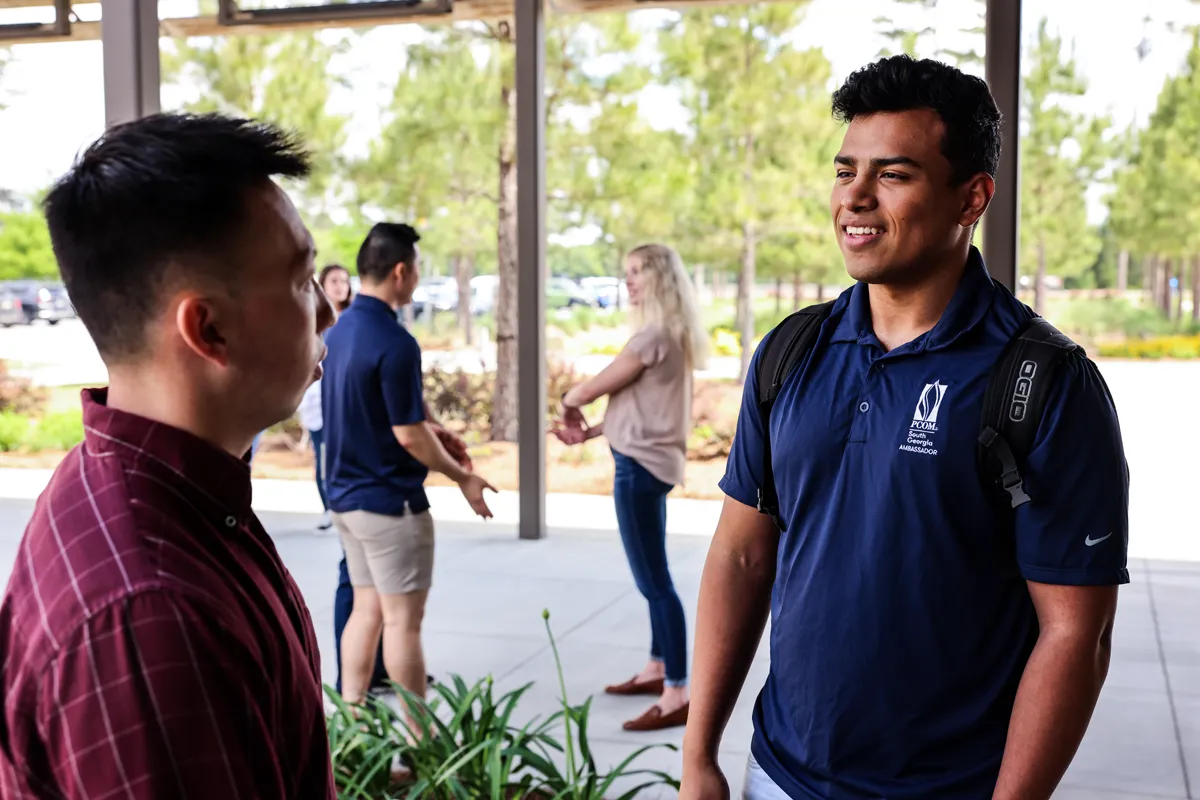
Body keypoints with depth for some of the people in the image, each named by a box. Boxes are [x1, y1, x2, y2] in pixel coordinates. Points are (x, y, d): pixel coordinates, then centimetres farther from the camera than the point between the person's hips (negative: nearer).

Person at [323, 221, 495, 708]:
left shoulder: (340, 331, 7)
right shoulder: (394, 342, -21)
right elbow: (408, 434, -20)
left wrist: (433, 433, 19)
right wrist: (463, 478, -7)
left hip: (345, 494, 9)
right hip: (389, 500, -9)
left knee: (367, 609, 16)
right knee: (403, 620, 0)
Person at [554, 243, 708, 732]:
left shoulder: (654, 335, -16)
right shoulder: (669, 335, 16)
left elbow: (594, 388, -12)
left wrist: (568, 405, 9)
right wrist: (589, 432, 12)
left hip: (641, 466, -11)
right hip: (650, 462, 11)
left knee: (653, 581, -8)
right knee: (653, 576, 19)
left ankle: (677, 695, -5)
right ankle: (658, 670, 31)